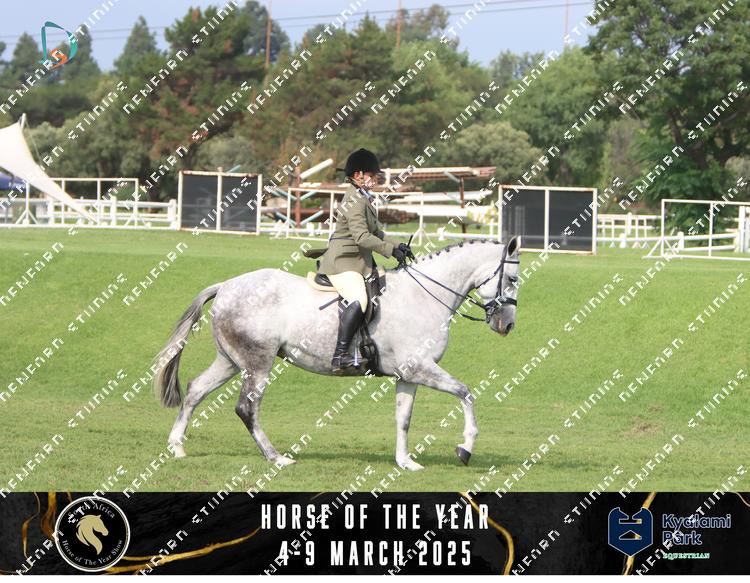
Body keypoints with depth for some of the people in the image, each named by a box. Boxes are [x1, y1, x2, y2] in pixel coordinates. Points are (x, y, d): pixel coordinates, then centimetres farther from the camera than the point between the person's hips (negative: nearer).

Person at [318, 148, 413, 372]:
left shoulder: (365, 200, 18)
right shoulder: (355, 201, -14)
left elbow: (376, 233, 23)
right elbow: (362, 236, -22)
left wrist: (397, 245, 8)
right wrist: (391, 250, -18)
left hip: (360, 261, 11)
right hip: (342, 262, -11)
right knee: (358, 300, -29)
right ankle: (340, 355, -30)